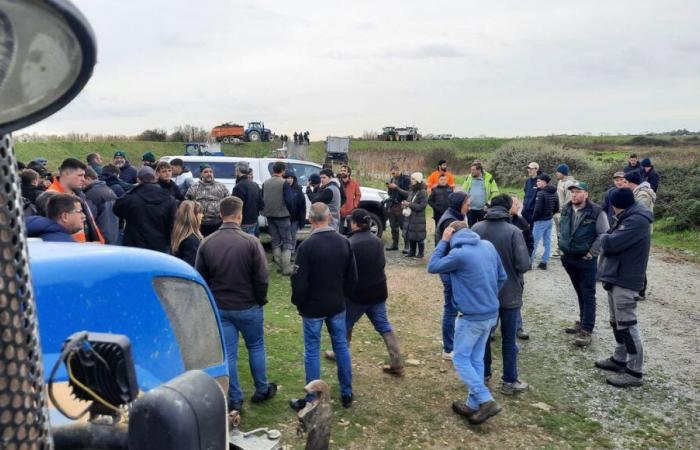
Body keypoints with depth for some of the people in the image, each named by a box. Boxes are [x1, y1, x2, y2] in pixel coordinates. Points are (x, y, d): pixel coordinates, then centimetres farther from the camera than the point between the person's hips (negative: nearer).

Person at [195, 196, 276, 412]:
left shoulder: (207, 243, -6)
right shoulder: (250, 242, -17)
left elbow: (200, 278, 1)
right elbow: (262, 278, -15)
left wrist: (211, 301, 15)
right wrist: (260, 300, 2)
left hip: (219, 308, 2)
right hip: (248, 306, -2)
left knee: (227, 353, 10)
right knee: (256, 347, 17)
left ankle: (235, 400, 19)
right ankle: (262, 390, 31)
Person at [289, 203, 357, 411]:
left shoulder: (307, 246, -19)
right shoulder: (344, 242, -3)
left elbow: (299, 281, -16)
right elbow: (352, 277, 4)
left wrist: (298, 303, 1)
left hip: (313, 307, -4)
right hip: (337, 305, 5)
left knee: (312, 352, 5)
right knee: (341, 346, 15)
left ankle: (311, 400, 14)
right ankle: (347, 394, 26)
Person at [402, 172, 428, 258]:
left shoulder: (423, 192, -11)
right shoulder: (412, 191, 12)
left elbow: (422, 206, -17)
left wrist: (409, 204, -19)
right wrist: (405, 203, 4)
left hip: (419, 218, -7)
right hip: (410, 217, 7)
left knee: (419, 237, -2)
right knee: (410, 235, 10)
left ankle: (420, 253, 9)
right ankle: (412, 252, 20)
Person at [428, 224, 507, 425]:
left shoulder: (459, 254, -20)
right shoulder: (489, 246, 2)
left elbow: (432, 267, -7)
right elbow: (502, 277, 10)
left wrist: (443, 241, -5)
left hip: (472, 317, -7)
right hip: (491, 314, 7)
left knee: (461, 359, 7)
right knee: (476, 359, 17)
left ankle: (487, 401, 1)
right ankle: (474, 404, 25)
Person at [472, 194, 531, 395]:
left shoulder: (476, 228, -8)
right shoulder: (513, 231, -19)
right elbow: (524, 265, -18)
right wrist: (512, 269, 4)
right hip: (508, 293, -3)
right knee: (509, 339, 10)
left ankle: (483, 374, 29)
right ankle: (509, 381, 20)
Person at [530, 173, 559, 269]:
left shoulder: (541, 193, -17)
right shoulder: (554, 194, 8)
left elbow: (538, 209, -20)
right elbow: (556, 208, 11)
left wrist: (533, 219, -9)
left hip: (540, 221, -8)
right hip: (549, 220, 8)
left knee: (534, 241, -1)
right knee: (547, 242, 9)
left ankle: (529, 261, 2)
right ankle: (544, 262, 13)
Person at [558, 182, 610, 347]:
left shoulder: (596, 212, -13)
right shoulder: (566, 210, 5)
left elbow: (604, 234, -13)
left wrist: (592, 253, -12)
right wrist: (562, 247, 12)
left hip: (586, 259, -6)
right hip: (568, 258, 6)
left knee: (588, 295, -3)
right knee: (580, 293, 18)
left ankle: (586, 330, -3)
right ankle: (583, 321, 30)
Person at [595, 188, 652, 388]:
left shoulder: (636, 221, -20)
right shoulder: (629, 218, 14)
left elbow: (611, 244, -25)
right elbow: (611, 240, 15)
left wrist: (604, 238, -5)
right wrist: (607, 239, -6)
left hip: (625, 281, -10)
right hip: (617, 278, 10)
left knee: (627, 325, -5)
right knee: (617, 323, 19)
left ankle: (634, 372, 2)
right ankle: (619, 359, 31)